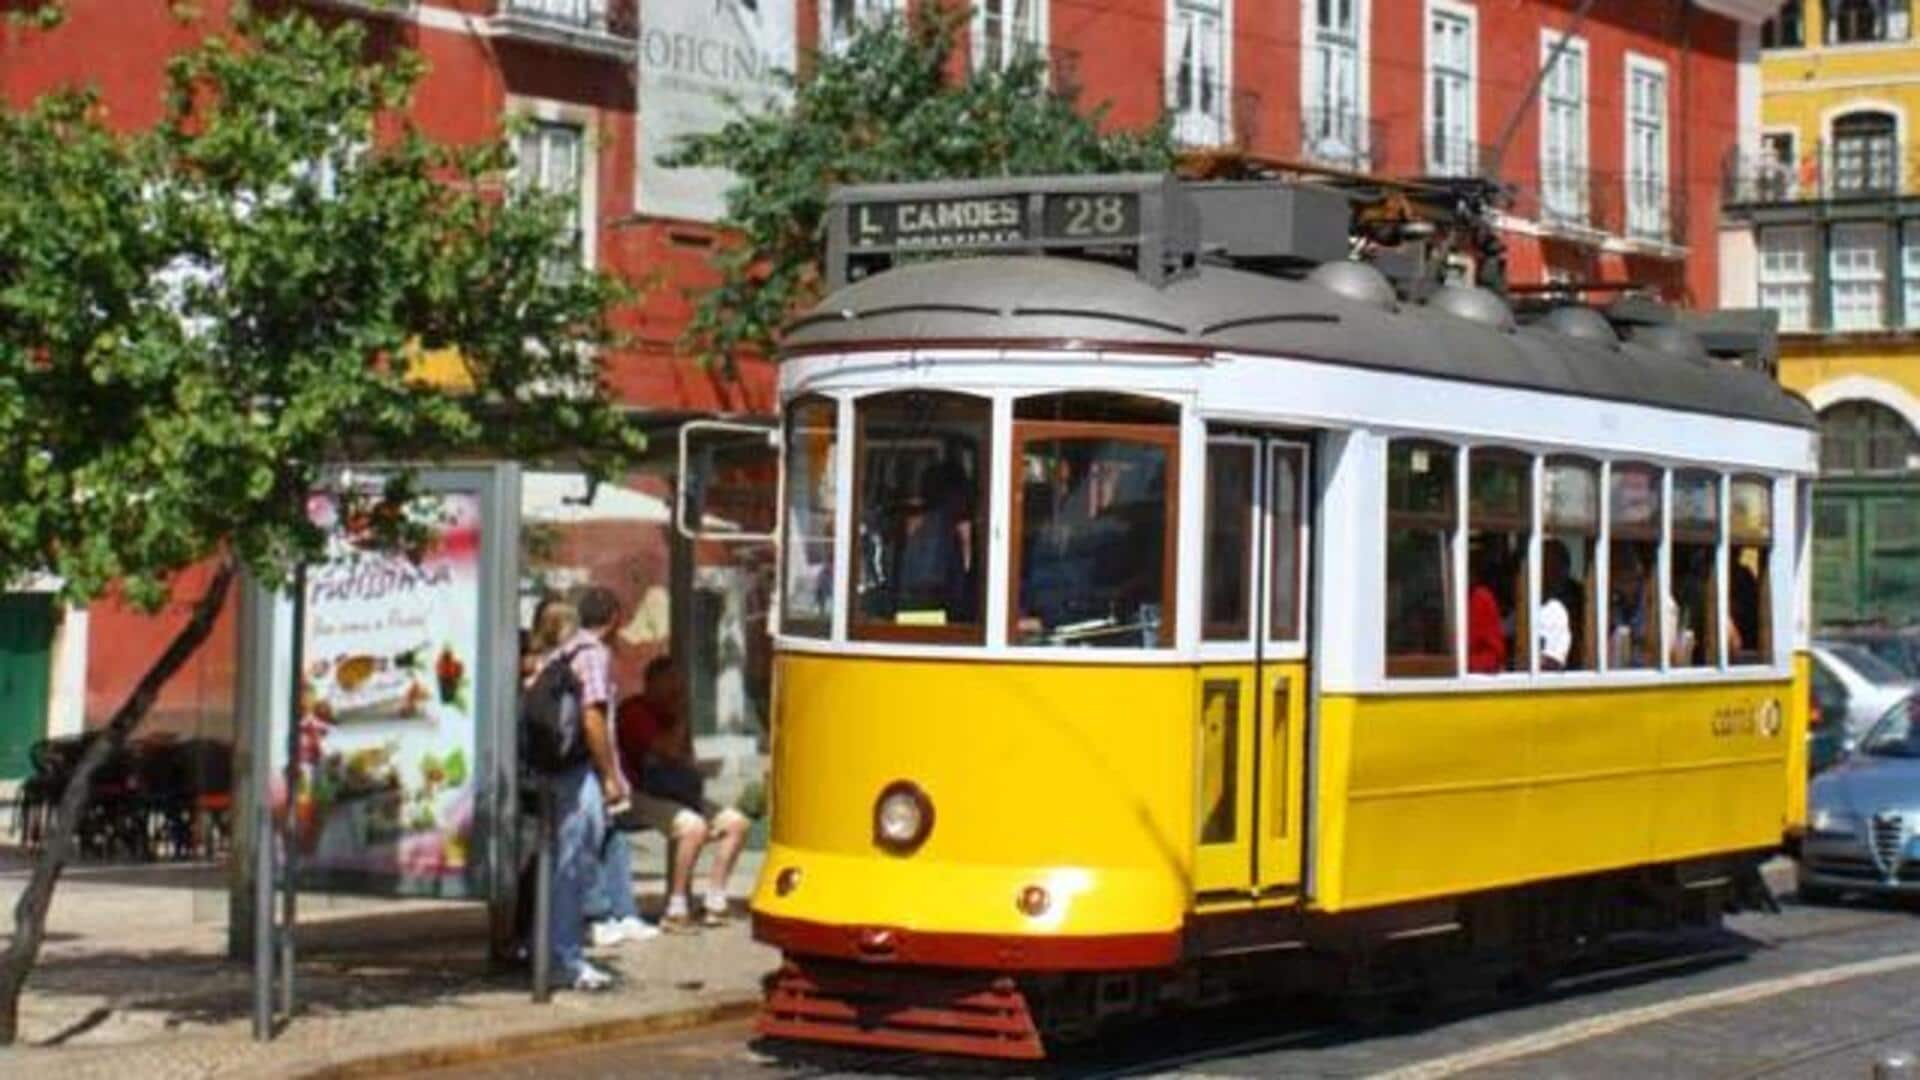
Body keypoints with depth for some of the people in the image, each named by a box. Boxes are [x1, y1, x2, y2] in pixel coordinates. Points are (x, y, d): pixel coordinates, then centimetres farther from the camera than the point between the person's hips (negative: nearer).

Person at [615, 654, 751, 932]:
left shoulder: (669, 713, 19)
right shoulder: (634, 710, -8)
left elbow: (686, 759, 24)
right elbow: (669, 750, -18)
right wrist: (680, 719, -5)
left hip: (677, 792, 9)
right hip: (643, 794, -9)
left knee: (736, 822, -3)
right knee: (694, 826, -33)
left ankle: (714, 904, -1)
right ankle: (676, 911, -29)